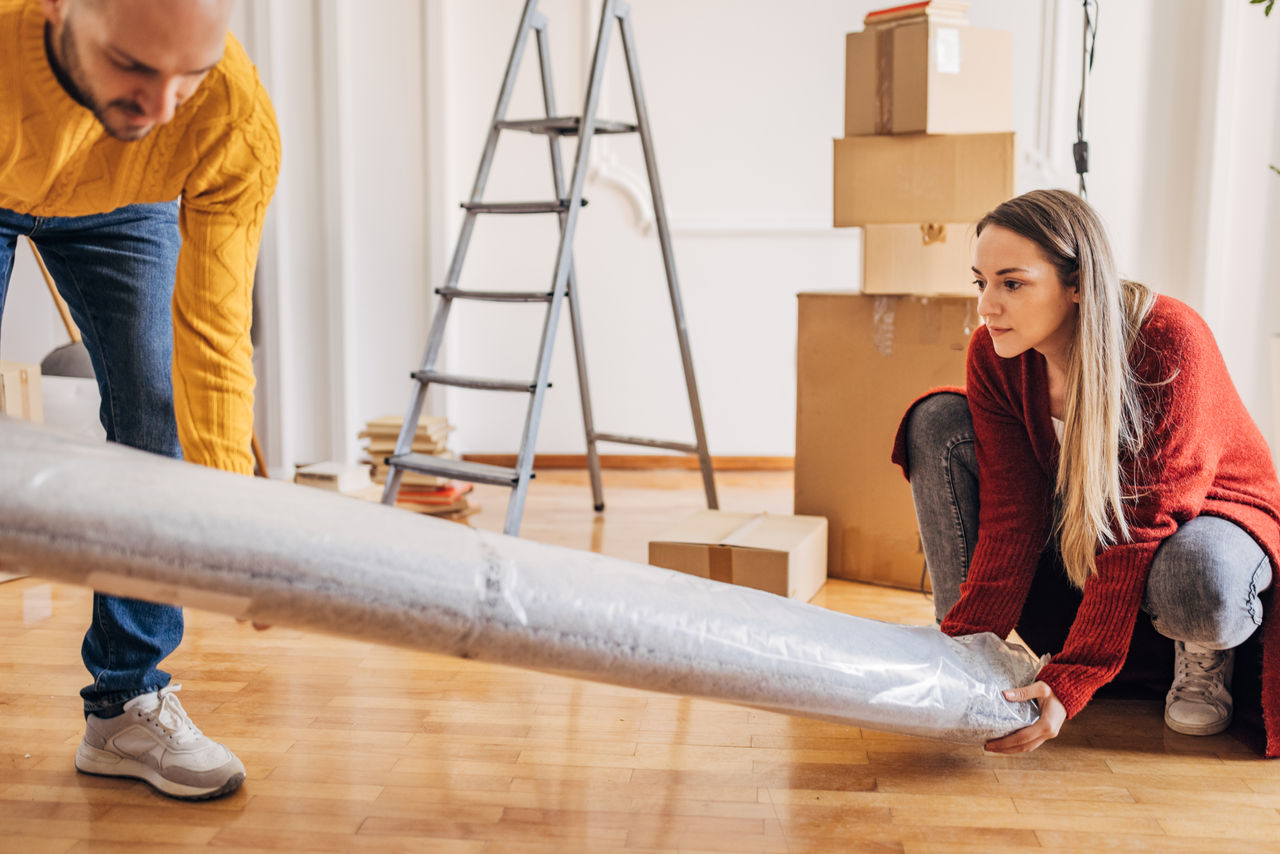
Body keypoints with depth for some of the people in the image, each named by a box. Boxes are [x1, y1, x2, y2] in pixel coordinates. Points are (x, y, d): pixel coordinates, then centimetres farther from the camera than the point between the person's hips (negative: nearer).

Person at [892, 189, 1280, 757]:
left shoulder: (1170, 343, -31)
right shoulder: (993, 355, -17)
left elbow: (1140, 530, -35)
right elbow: (1012, 513, -20)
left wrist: (1069, 682, -40)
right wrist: (968, 639, -32)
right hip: (1074, 522, 5)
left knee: (1197, 583, -43)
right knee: (939, 421, -17)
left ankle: (1204, 648, -2)